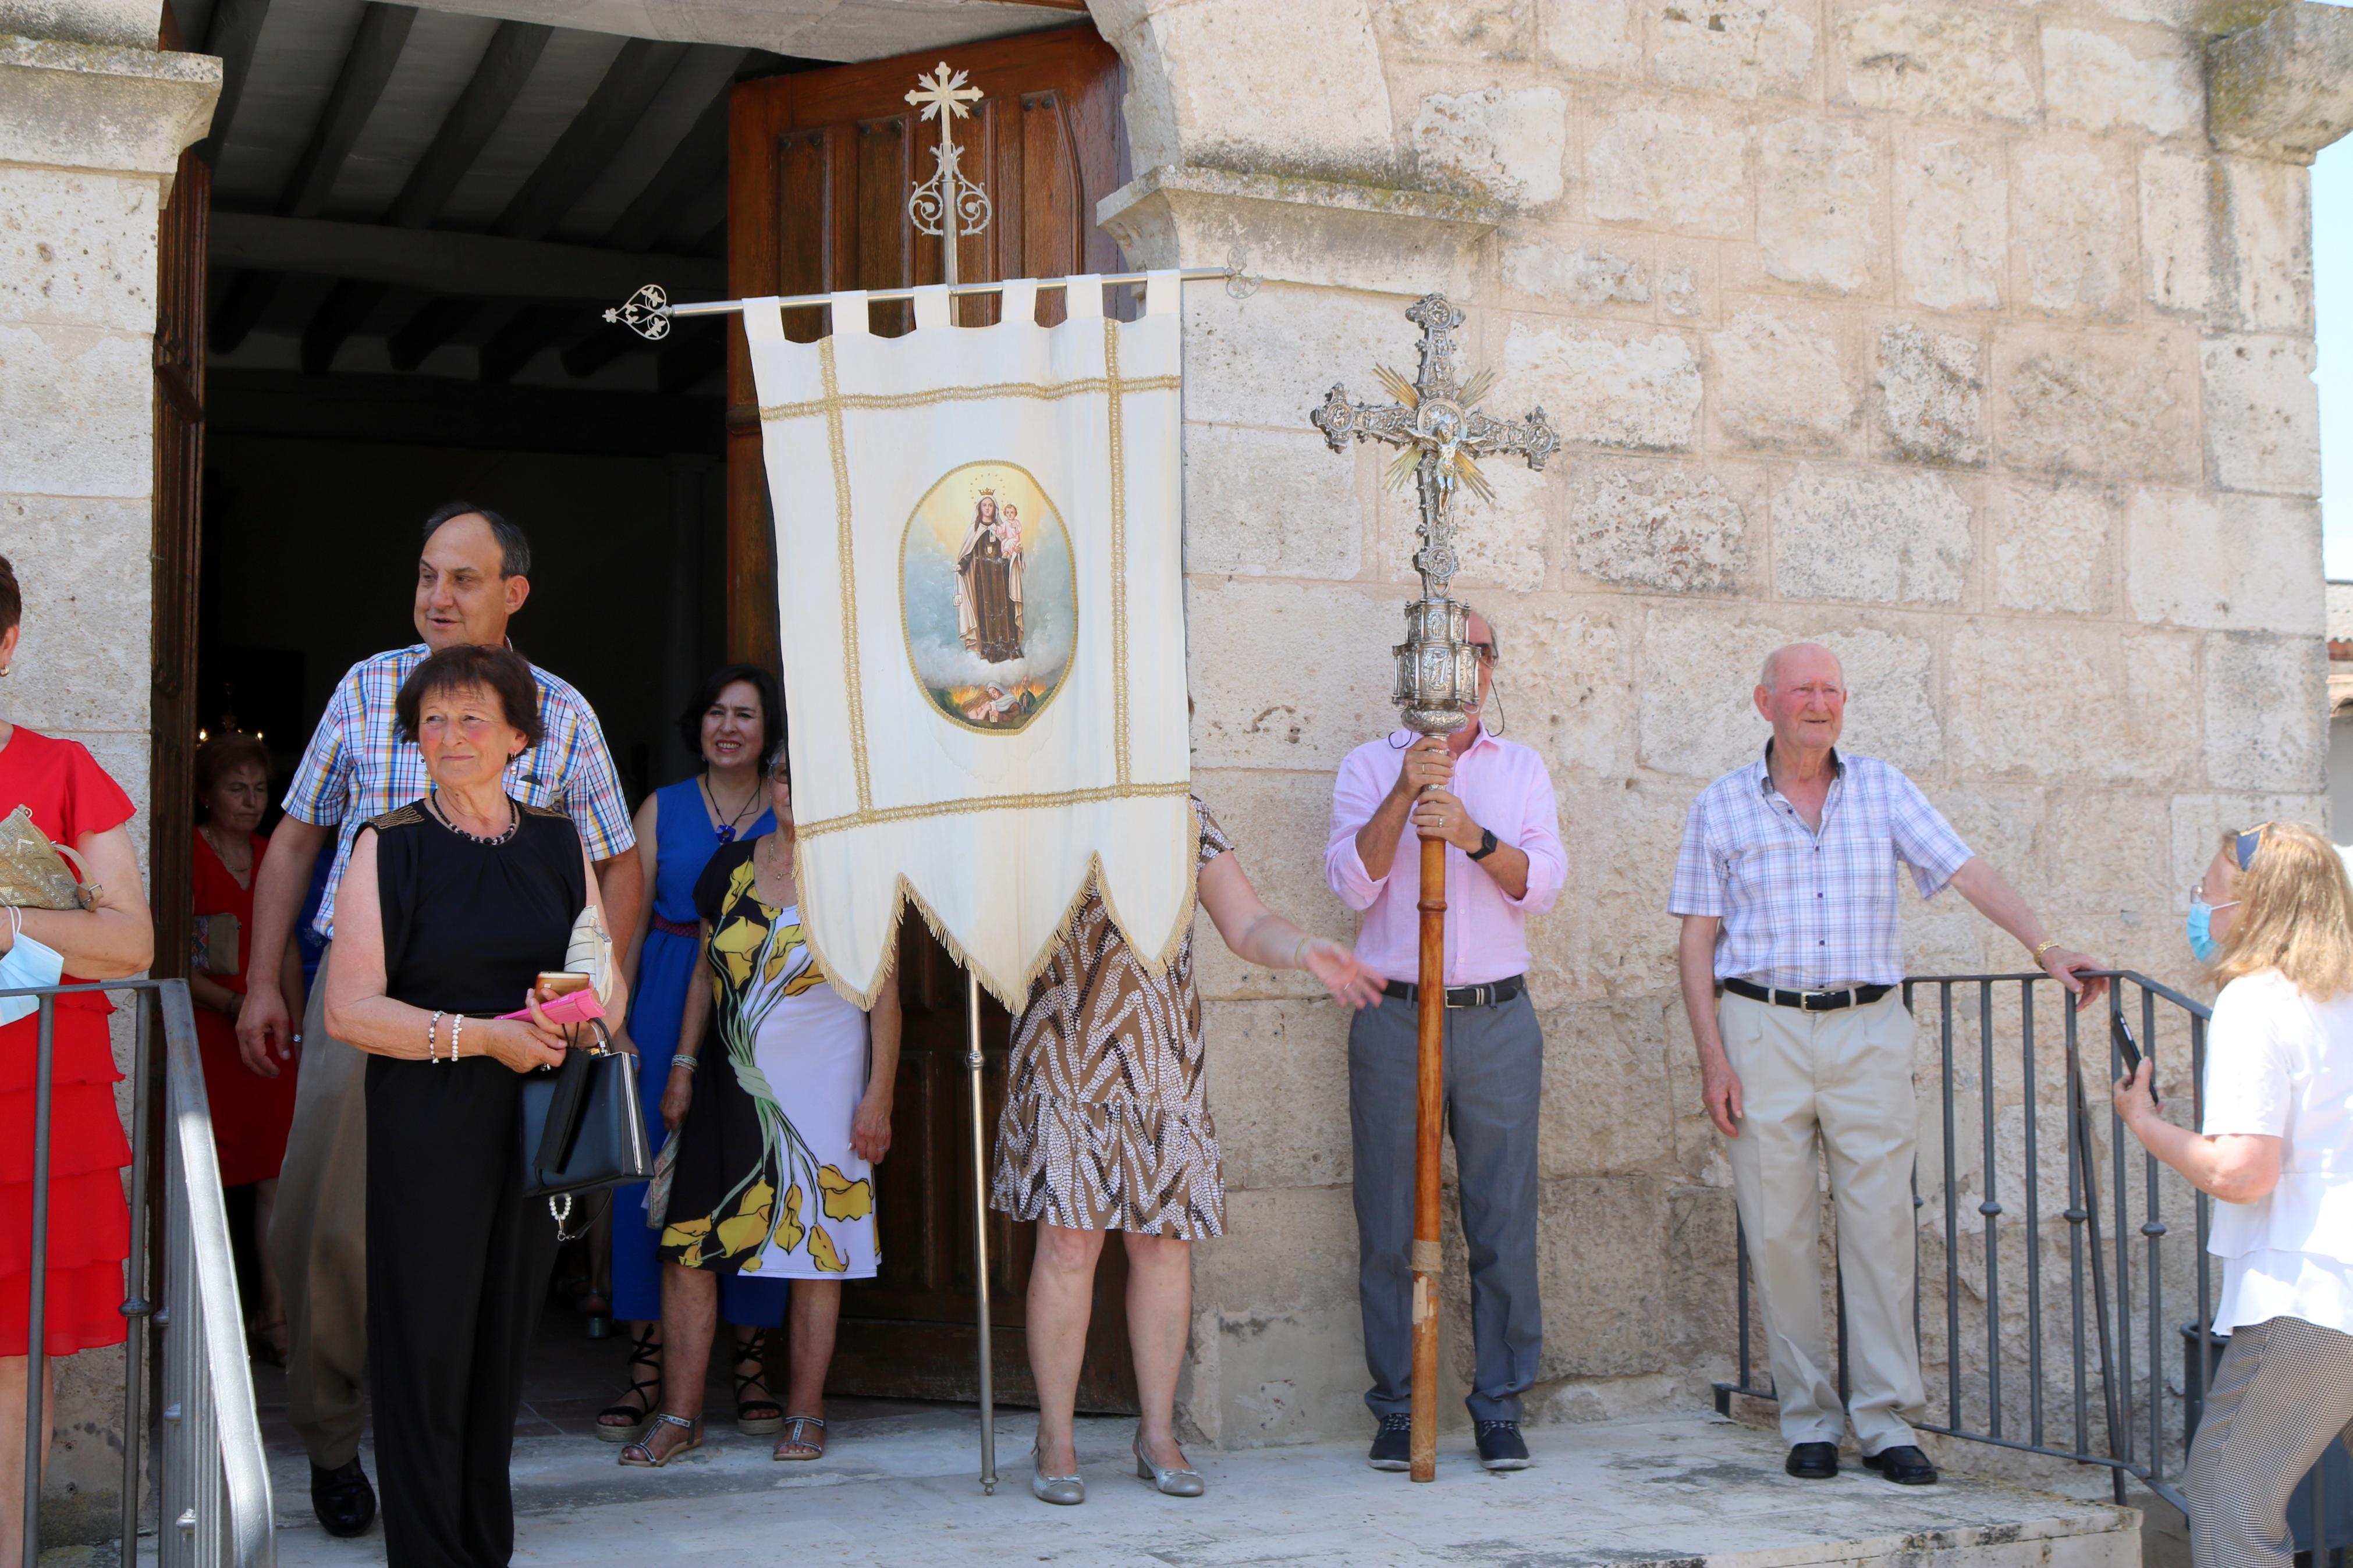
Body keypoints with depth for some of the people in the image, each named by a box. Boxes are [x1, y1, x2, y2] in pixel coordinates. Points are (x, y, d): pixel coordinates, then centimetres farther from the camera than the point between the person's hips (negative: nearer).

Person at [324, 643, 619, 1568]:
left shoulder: (560, 843, 11)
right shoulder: (388, 847, -1)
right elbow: (349, 1010, -8)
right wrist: (481, 1035, -16)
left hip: (538, 1123, 3)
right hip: (425, 1131, -3)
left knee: (505, 1342, 9)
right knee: (426, 1343, -3)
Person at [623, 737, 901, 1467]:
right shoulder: (731, 866, 9)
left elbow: (884, 996, -2)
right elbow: (706, 973, 15)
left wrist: (878, 1097, -7)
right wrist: (683, 1065, 8)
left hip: (822, 1090, -3)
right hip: (732, 1085, 3)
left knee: (815, 1247, 2)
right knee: (689, 1244, -1)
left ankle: (805, 1415, 13)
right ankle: (680, 1415, 7)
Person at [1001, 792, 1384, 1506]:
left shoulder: (1187, 817, 9)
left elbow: (1248, 927, 3)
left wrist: (1305, 950, -17)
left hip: (1163, 1060, 3)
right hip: (1067, 1061, -3)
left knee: (1163, 1240, 4)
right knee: (1069, 1239, -6)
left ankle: (1158, 1435, 16)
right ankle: (1055, 1441, 7)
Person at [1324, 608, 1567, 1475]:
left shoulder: (1522, 769, 13)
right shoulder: (1370, 766, 8)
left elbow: (1542, 880, -2)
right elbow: (1352, 880, -7)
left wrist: (1474, 836, -20)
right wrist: (1404, 795, -19)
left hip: (1498, 1020, 1)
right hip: (1393, 1017, -1)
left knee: (1504, 1222, 2)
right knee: (1389, 1228, 0)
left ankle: (1500, 1407, 12)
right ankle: (1397, 1410, 11)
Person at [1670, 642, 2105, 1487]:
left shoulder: (1882, 787, 9)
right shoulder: (1721, 807, 5)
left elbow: (1967, 872, 1)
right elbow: (1697, 942, 4)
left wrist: (2045, 947, -13)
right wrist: (1712, 1058, -4)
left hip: (1868, 1029, 1)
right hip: (1762, 1028, -1)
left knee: (1880, 1223, -2)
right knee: (1778, 1232, 1)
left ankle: (1887, 1422, 5)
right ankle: (1809, 1420, 12)